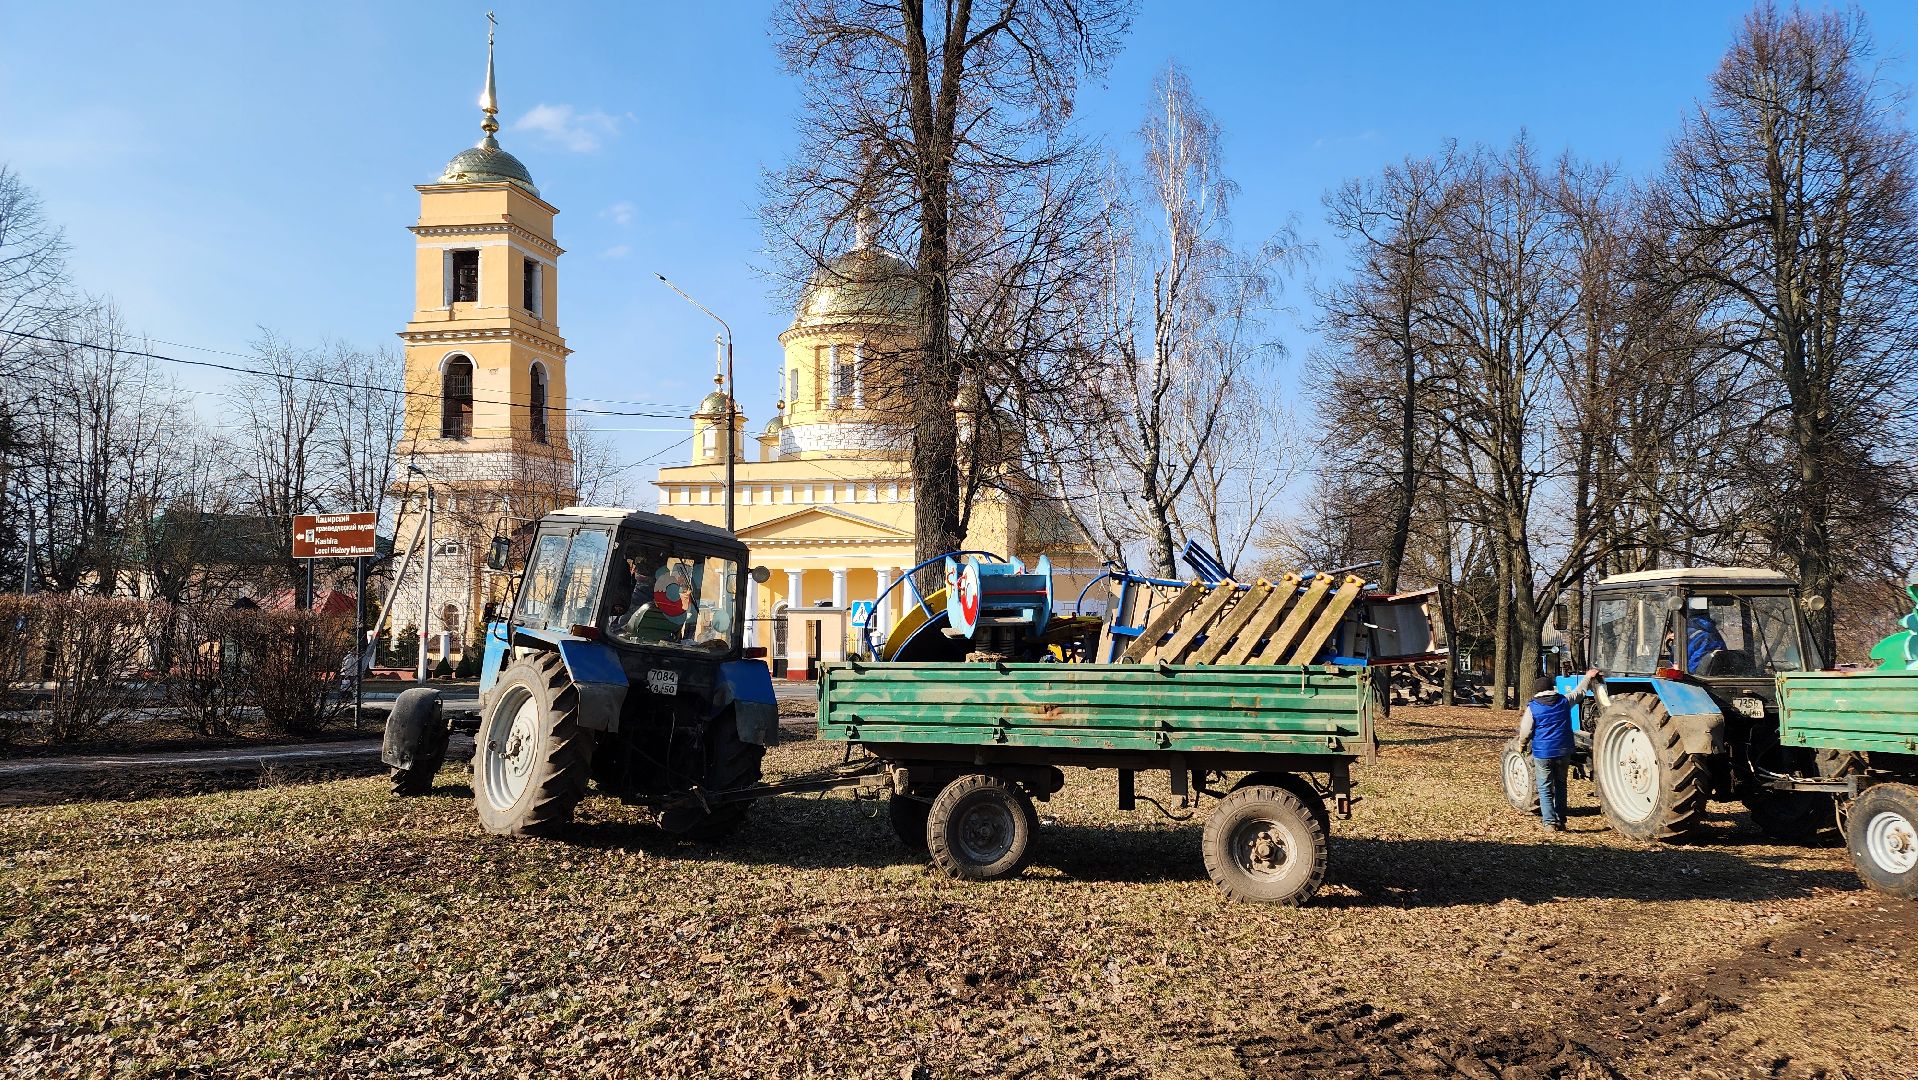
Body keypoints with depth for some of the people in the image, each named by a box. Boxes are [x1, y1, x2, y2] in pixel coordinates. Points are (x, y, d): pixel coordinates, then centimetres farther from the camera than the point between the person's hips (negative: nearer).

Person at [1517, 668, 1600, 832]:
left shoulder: (1532, 707, -9)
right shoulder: (1564, 701, 1)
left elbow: (1525, 734, -8)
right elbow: (1579, 692, 21)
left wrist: (1522, 742, 14)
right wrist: (1588, 677, 38)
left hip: (1542, 753, -4)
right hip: (1563, 752, 4)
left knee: (1545, 788, 3)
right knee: (1560, 786, 16)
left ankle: (1549, 822, -4)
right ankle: (1560, 821, 18)